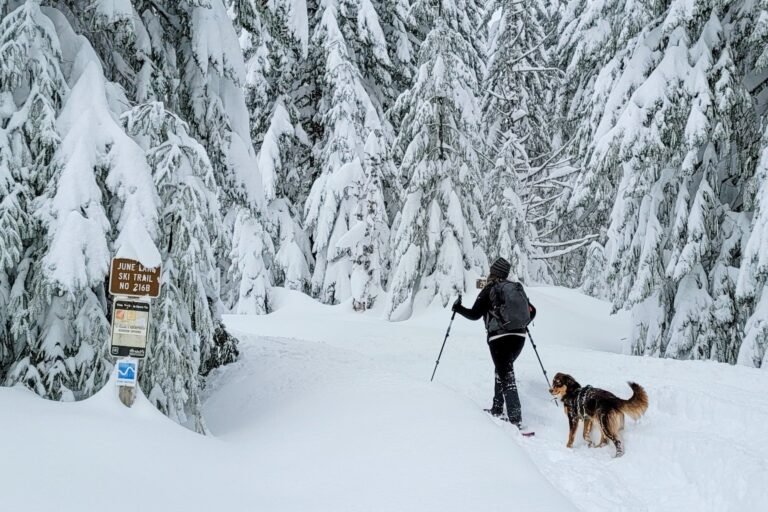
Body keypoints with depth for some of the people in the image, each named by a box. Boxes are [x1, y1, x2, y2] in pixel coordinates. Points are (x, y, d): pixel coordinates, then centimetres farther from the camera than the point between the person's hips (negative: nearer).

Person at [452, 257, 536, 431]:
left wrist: (458, 308, 15)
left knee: (507, 377, -9)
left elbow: (474, 314, -2)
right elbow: (532, 311, 18)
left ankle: (516, 420, -18)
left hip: (499, 337, -5)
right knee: (502, 370, 25)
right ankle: (497, 408, 29)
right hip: (519, 337, 5)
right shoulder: (517, 287, 13)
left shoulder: (489, 290, -1)